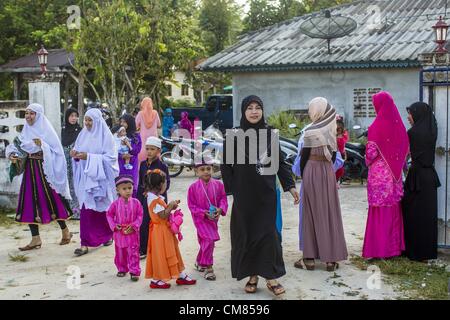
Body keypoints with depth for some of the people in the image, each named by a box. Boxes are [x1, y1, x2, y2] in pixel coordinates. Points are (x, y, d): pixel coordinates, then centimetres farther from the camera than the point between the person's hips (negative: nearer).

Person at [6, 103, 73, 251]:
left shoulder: (46, 130, -6)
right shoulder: (26, 131, 10)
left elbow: (57, 151, -10)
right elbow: (14, 146, 6)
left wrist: (42, 146, -23)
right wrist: (12, 154, -14)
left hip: (45, 171, -6)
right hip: (30, 172, 6)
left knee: (52, 200, 1)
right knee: (29, 202, 3)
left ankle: (65, 231, 21)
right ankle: (36, 239, 9)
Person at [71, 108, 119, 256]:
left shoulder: (105, 136, -9)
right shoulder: (83, 134, 6)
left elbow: (109, 157, -13)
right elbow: (78, 151, 13)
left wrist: (88, 157, -20)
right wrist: (75, 154, -11)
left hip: (100, 177, -4)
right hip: (85, 177, 4)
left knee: (103, 208, 10)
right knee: (86, 209, -1)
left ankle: (108, 234, 33)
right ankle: (85, 243, 5)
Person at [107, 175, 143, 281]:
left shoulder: (136, 202, -7)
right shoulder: (115, 204, -5)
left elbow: (140, 215, -4)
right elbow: (109, 215, 4)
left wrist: (134, 226, -15)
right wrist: (114, 225, -8)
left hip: (132, 233, -2)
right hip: (119, 233, 2)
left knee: (133, 253, -1)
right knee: (120, 253, 14)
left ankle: (134, 271, 3)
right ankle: (122, 269, 31)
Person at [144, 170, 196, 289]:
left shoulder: (155, 197, 8)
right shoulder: (155, 200, -24)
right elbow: (163, 215, -25)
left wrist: (170, 205, 3)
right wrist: (171, 206, -15)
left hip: (164, 230, 11)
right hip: (160, 231, -11)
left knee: (172, 253, 16)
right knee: (160, 255, 0)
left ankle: (181, 276, 25)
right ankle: (156, 280, 12)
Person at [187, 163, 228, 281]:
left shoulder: (218, 185, -5)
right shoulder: (193, 187, -12)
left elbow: (223, 198, 2)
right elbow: (191, 205, -8)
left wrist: (221, 209, -18)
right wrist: (204, 213, -19)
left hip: (214, 217, 4)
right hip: (200, 218, -4)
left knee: (204, 242, 17)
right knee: (208, 240, -15)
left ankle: (199, 262, 40)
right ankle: (208, 267, -3)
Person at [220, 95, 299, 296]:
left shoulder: (270, 133, 4)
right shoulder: (234, 135, -3)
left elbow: (280, 161, 7)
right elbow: (226, 165, 0)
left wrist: (290, 185, 2)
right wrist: (231, 190, -5)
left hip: (266, 192, 1)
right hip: (244, 194, -1)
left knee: (268, 232, 0)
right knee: (246, 233, 4)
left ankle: (271, 277, 8)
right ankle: (252, 276, 17)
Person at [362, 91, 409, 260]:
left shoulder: (376, 127, -14)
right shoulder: (398, 124, 3)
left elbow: (371, 153, -12)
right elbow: (406, 149, 8)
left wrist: (368, 162, 8)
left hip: (379, 175, -6)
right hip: (394, 174, 6)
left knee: (380, 211, 0)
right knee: (394, 209, 13)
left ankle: (379, 248, 5)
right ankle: (395, 245, 21)